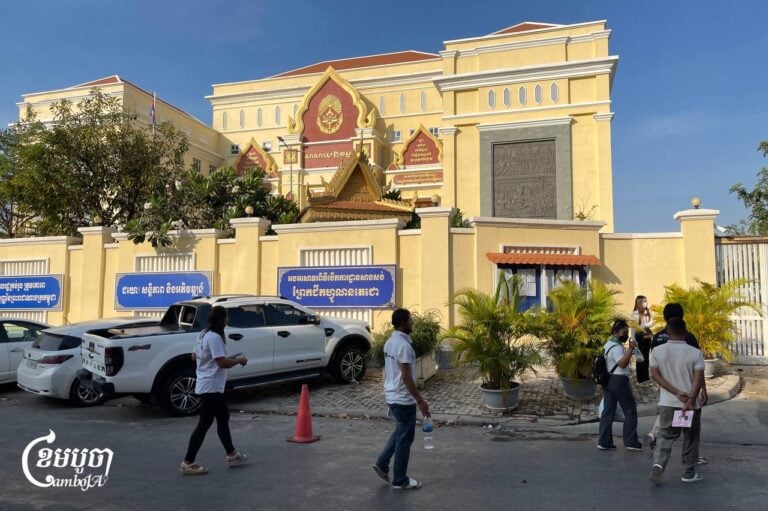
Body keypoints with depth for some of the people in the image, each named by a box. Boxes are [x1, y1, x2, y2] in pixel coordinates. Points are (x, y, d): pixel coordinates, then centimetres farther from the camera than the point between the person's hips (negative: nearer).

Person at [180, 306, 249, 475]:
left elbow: (194, 357, 19)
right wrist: (239, 360, -9)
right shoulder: (214, 337, -21)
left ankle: (232, 455, 28)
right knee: (204, 424, -4)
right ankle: (188, 463, 3)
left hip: (206, 385, 11)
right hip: (211, 387, -11)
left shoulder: (203, 335, 10)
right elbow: (223, 363, -24)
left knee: (223, 418, 18)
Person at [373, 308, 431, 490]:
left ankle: (382, 464, 25)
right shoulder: (403, 345, -23)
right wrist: (420, 400, -20)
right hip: (403, 399, -9)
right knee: (405, 439, 3)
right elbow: (406, 377, -25)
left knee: (400, 432, 24)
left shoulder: (389, 342, 8)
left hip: (392, 396, 10)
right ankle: (400, 480, 13)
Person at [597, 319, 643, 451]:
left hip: (608, 380, 10)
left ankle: (604, 442, 8)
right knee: (630, 410, 1)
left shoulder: (608, 344, 18)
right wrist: (630, 349, -33)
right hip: (619, 381, -10)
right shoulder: (616, 347, -15)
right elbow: (622, 363, -28)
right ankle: (631, 442, 3)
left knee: (608, 411, 8)